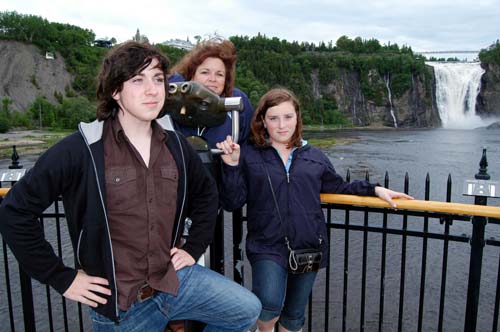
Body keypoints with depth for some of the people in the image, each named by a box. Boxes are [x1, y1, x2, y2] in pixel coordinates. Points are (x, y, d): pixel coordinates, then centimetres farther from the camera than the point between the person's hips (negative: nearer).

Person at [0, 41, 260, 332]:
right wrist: (62, 277, -11)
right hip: (119, 304, -4)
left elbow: (207, 194, 14)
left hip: (174, 280, 4)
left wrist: (194, 249, 8)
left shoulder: (175, 144, -2)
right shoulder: (82, 149, -18)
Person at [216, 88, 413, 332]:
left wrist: (374, 189, 13)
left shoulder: (314, 156, 8)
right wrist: (232, 166, -15)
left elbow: (338, 188, 20)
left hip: (308, 247, 3)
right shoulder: (249, 155, -1)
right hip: (268, 247, -3)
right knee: (270, 303, -24)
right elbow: (232, 203, -4)